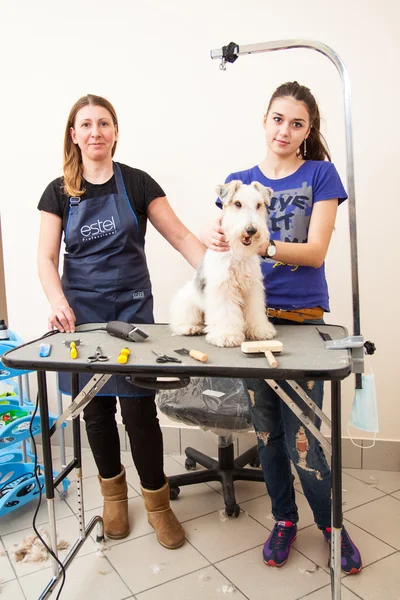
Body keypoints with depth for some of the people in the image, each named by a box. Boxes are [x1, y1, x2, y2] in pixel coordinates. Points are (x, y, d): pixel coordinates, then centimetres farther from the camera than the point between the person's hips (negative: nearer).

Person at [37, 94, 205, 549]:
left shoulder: (137, 183, 1)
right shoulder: (59, 192, 5)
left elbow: (181, 237, -3)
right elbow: (46, 258, 2)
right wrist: (59, 303, -16)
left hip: (131, 308, -1)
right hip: (81, 312, 2)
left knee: (138, 409, -3)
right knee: (96, 408, 11)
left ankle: (156, 502, 19)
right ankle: (113, 493, 34)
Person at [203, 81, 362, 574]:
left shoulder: (320, 174, 0)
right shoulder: (238, 181, 9)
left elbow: (315, 251, -10)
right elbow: (228, 239, 8)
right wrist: (214, 237, -16)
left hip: (302, 316, -3)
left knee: (300, 439, -2)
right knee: (266, 429, 12)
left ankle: (331, 523, 27)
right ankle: (284, 519, 34)